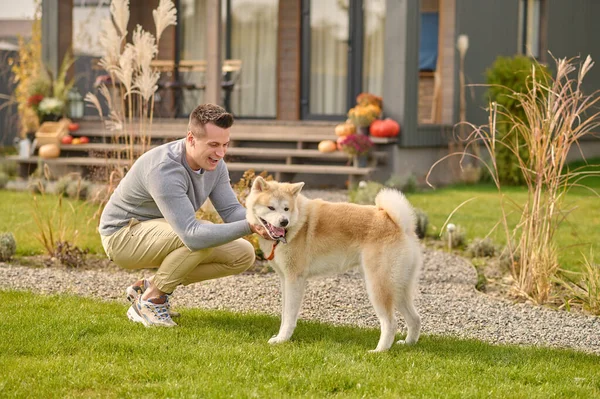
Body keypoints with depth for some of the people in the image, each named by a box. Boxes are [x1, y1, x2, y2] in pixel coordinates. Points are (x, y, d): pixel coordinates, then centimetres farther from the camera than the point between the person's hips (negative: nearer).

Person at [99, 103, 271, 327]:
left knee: (243, 255, -2)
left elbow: (232, 210, -6)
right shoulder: (165, 170, -35)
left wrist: (262, 222, -29)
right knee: (202, 240, -34)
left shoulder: (213, 163, -7)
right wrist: (249, 227, -48)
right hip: (123, 236, -9)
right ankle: (149, 301, -13)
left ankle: (148, 287, 7)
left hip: (162, 231, 9)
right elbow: (192, 235, -42)